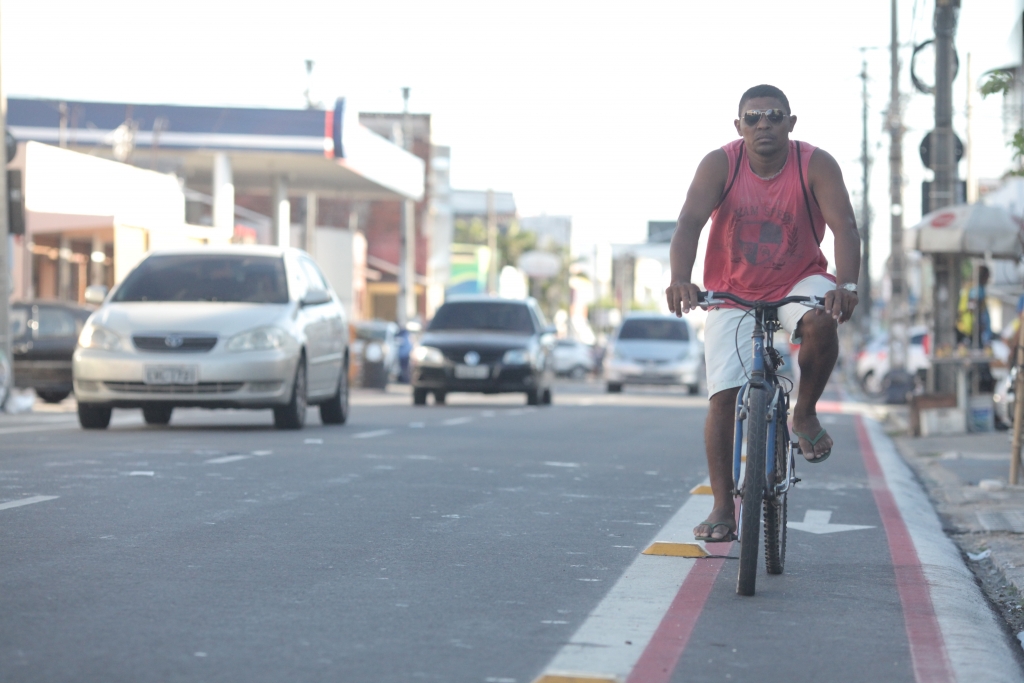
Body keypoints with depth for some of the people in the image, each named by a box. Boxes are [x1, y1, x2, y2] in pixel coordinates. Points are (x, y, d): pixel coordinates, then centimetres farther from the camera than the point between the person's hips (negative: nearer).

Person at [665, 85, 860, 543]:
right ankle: (723, 508, -2)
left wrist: (847, 285, -44)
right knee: (724, 397, -10)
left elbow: (844, 225, -26)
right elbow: (689, 223, -27)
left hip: (798, 283, 0)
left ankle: (805, 415, -9)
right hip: (733, 294, 1)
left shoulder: (816, 165, -15)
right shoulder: (719, 165, -15)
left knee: (821, 322, -35)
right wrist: (680, 280, -46)